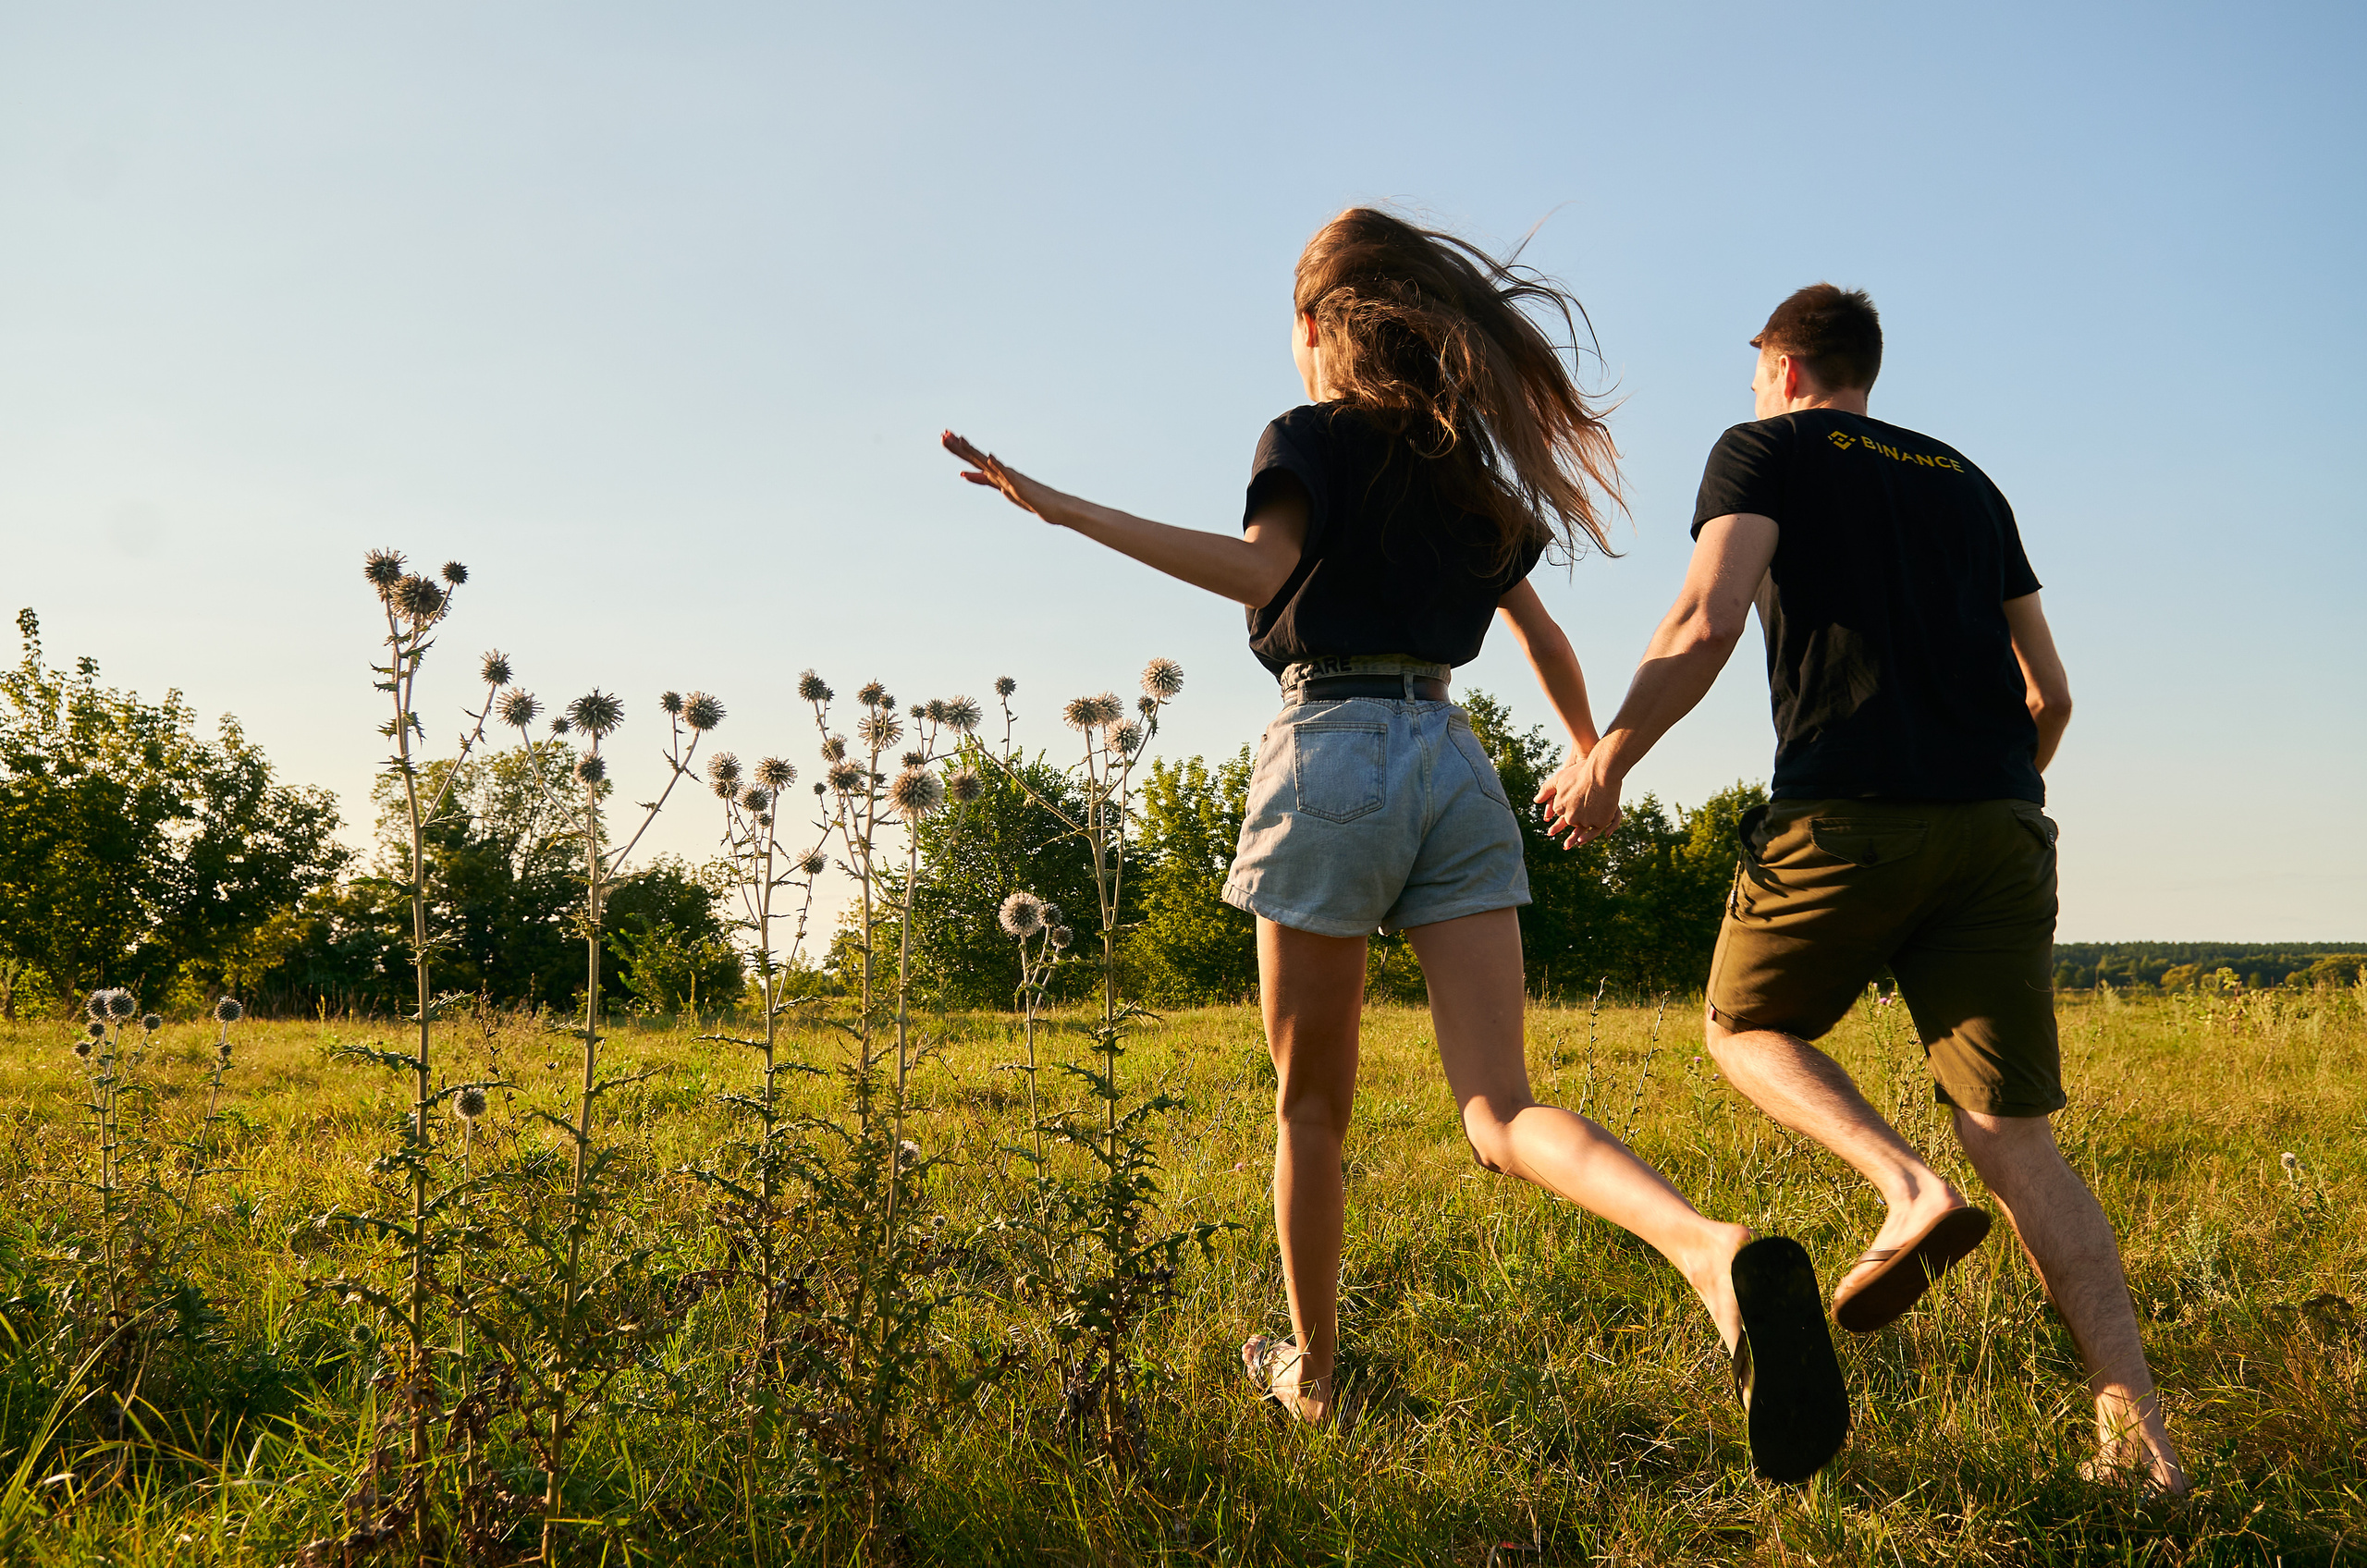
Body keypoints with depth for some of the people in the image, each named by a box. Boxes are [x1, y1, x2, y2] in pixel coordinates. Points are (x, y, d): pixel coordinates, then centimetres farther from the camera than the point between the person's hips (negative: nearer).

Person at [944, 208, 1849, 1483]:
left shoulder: (1311, 436, 1)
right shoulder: (1468, 465, 20)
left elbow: (1262, 568, -19)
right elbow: (1541, 635, 26)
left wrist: (1063, 510, -20)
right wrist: (1592, 757, 41)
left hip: (1334, 751, -5)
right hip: (1456, 765, 5)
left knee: (1311, 1102, 13)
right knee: (1499, 1112, -4)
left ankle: (1311, 1369, 26)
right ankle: (1718, 1256, -30)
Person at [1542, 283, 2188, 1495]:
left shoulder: (1766, 451, 9)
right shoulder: (1966, 482, 25)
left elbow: (1708, 621, -9)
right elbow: (2049, 692, 21)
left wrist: (1607, 763, -2)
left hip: (1849, 813, -5)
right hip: (1998, 828, 5)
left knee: (1745, 1026, 19)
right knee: (2018, 1144, 4)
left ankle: (1906, 1185, -7)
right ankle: (2141, 1439, -7)